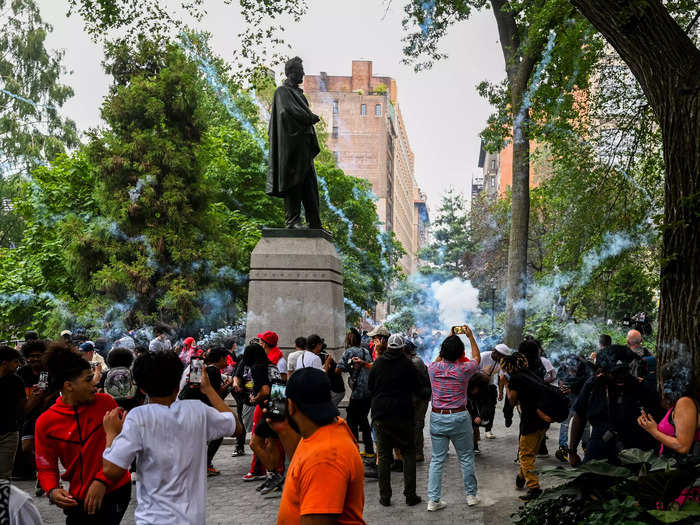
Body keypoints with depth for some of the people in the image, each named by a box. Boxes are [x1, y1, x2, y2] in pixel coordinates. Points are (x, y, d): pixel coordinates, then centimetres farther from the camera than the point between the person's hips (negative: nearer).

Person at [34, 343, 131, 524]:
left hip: (114, 491, -2)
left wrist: (102, 481, -16)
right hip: (78, 499, 2)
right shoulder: (45, 423, -5)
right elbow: (46, 467, 1)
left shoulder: (105, 402, -7)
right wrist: (52, 491, -19)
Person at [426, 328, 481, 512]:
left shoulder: (433, 368, -4)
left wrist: (449, 338, 27)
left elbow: (439, 358, 22)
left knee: (437, 459, 7)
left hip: (437, 417, 2)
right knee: (466, 457, 13)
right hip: (459, 418, -2)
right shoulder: (464, 369, -11)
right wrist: (470, 336, 21)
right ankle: (471, 495, 24)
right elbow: (477, 357, 11)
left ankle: (433, 500, 6)